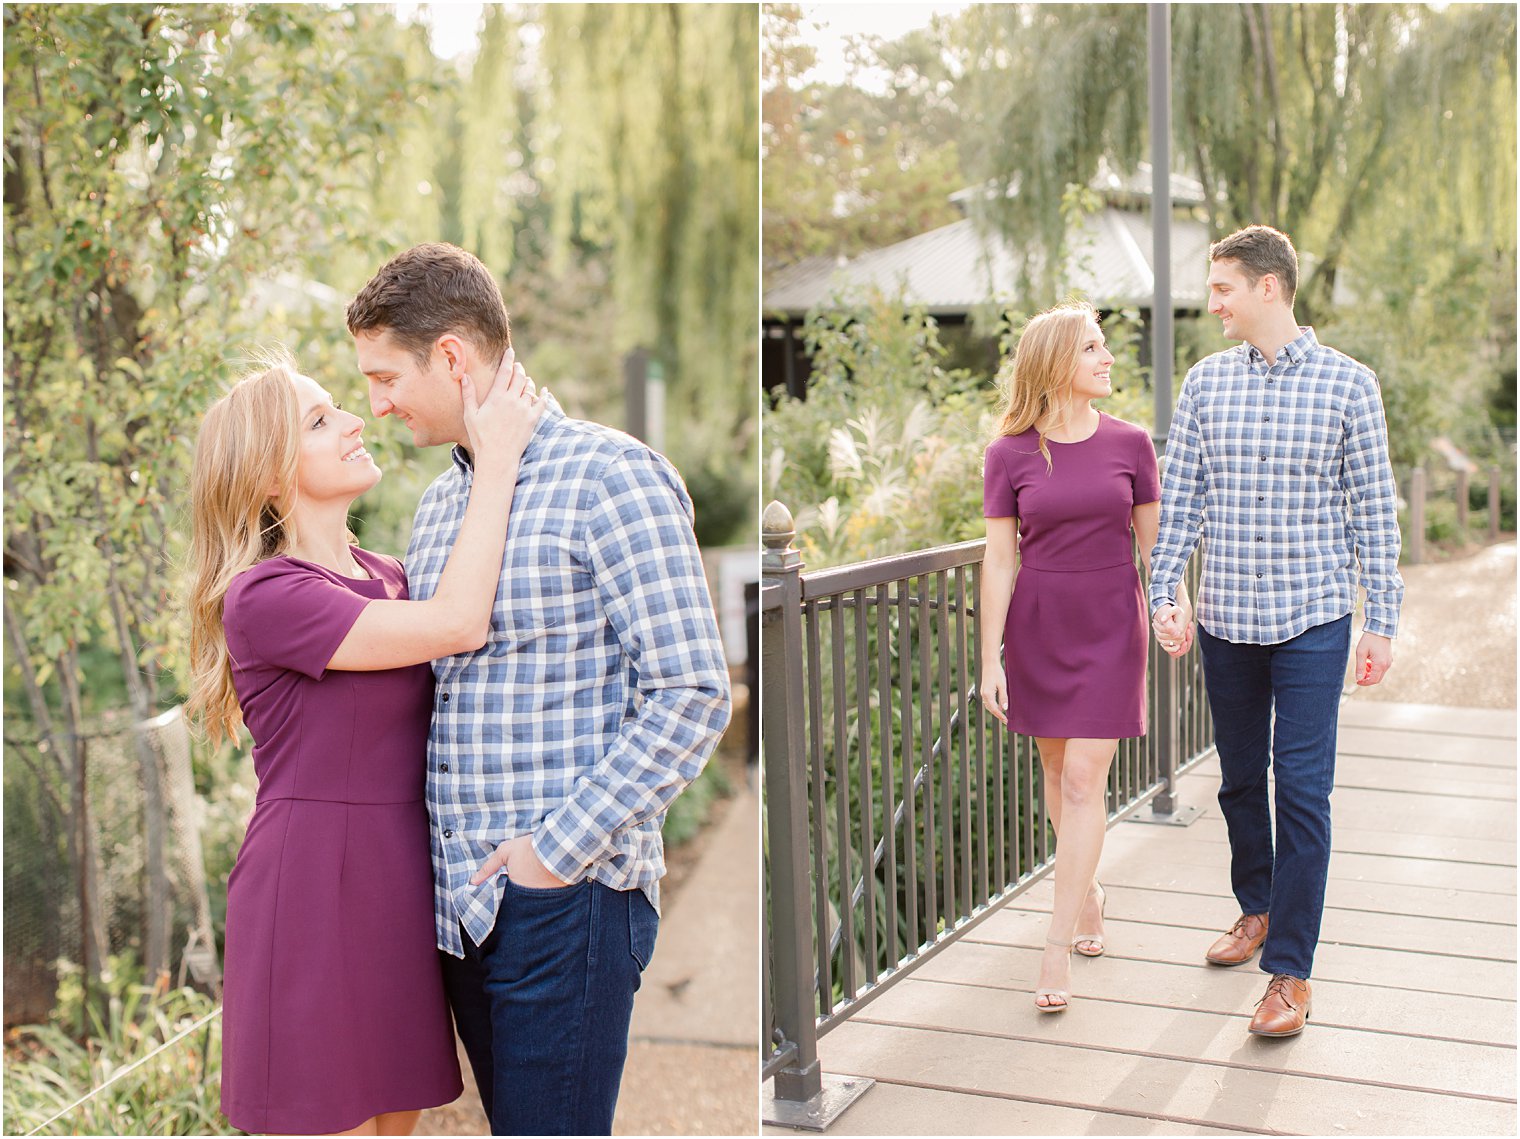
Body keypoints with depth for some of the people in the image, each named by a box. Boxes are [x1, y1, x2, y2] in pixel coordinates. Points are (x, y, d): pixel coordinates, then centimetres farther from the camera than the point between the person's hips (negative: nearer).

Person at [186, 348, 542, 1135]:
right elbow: (456, 626, -22)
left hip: (399, 886, 8)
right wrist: (497, 458, -17)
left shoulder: (386, 576, 11)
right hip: (313, 891, -7)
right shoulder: (263, 596, -14)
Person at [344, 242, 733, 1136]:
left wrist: (560, 850, -16)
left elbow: (691, 697, -15)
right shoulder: (440, 502, 16)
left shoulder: (609, 477, -10)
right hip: (461, 897, 7)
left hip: (568, 897, -7)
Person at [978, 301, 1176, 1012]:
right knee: (1057, 769, 13)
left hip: (1110, 627, -1)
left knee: (1084, 779, -6)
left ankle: (1056, 948, -3)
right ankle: (1088, 888, 38)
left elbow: (1152, 540, 7)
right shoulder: (1011, 454, -5)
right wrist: (992, 661, -6)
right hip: (1038, 628, 1)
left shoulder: (1129, 443, -2)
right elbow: (999, 561, -4)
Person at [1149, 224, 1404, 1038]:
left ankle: (1289, 970, 4)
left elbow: (1372, 508, 0)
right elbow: (1180, 498, 8)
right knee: (1239, 778, 15)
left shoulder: (1347, 383, -3)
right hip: (1225, 618, 4)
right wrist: (1163, 593, -2)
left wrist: (1383, 621, -2)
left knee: (1302, 789, -4)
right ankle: (1257, 909, 37)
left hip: (1312, 619, -3)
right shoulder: (1205, 382, 5)